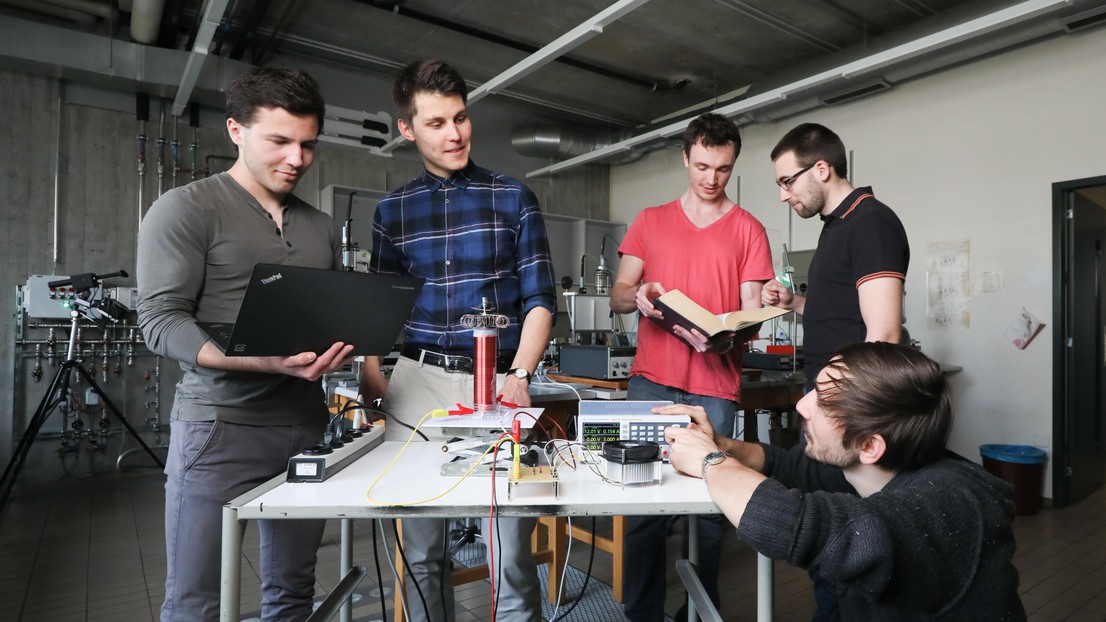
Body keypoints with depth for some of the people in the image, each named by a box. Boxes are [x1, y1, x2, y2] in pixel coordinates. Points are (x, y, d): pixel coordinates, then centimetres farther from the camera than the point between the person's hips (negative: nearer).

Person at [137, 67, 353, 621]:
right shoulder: (186, 209, -2)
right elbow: (160, 322, -10)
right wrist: (269, 361, -23)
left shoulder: (320, 227, 15)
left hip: (307, 424, 5)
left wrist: (337, 347, -3)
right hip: (221, 425, -5)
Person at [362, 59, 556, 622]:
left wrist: (519, 376, -12)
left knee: (511, 555, -2)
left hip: (498, 382, -2)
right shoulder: (392, 211, 12)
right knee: (421, 550, 10)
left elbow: (540, 298, 2)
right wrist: (371, 376, -5)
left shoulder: (513, 199, 7)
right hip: (418, 384, 2)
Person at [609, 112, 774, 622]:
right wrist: (638, 296, -14)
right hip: (651, 380, 1)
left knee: (711, 504, 2)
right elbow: (617, 296, 9)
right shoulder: (650, 221, 12)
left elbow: (752, 311, 4)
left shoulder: (748, 230, 8)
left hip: (716, 386, -1)